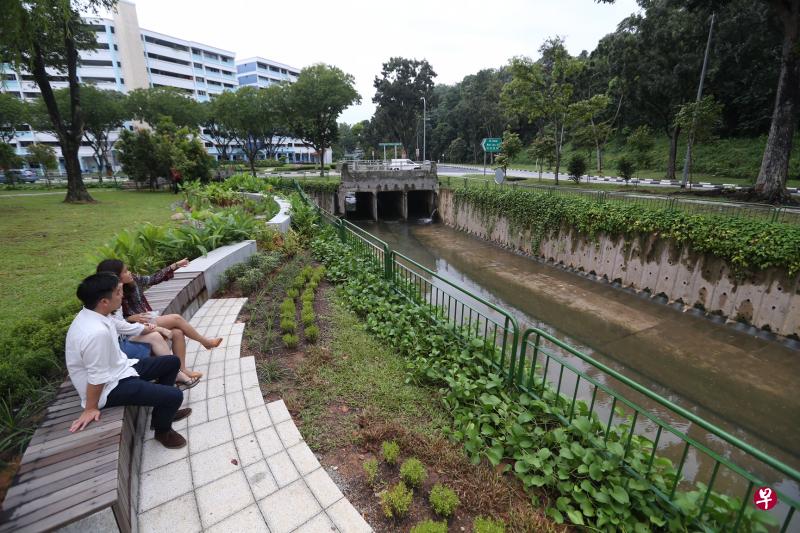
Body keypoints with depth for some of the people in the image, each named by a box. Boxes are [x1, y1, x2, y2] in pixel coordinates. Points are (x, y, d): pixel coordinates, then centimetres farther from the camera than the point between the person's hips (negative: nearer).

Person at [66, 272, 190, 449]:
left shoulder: (91, 314, -4)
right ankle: (163, 430, 15)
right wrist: (91, 409, -12)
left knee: (173, 362, 14)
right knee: (174, 396, -17)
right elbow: (97, 378, -24)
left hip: (118, 368, 10)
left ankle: (164, 410, 30)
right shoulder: (97, 332, -35)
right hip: (110, 387, -10)